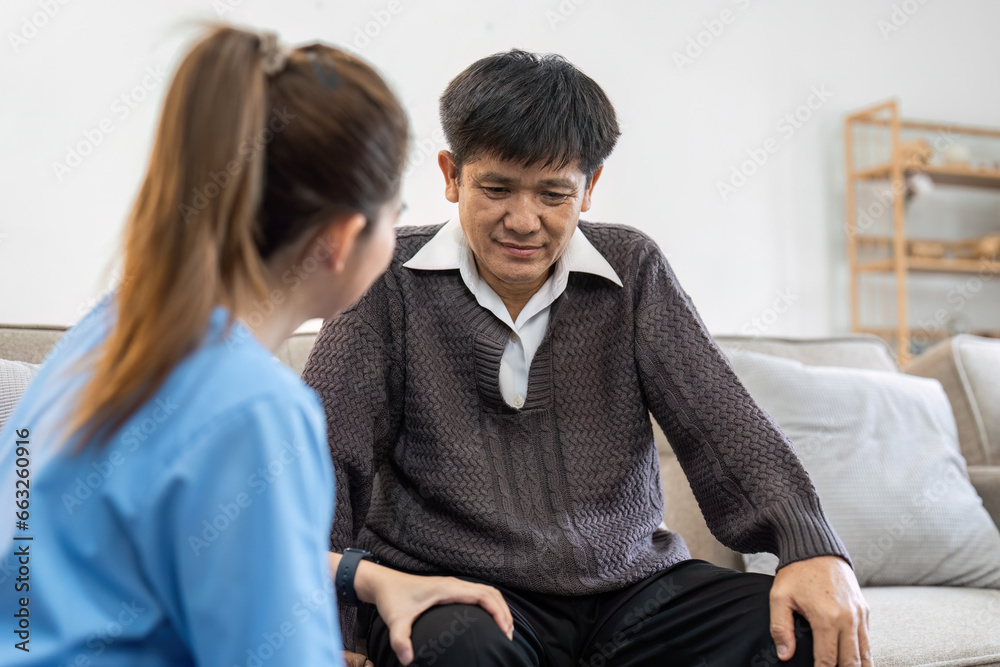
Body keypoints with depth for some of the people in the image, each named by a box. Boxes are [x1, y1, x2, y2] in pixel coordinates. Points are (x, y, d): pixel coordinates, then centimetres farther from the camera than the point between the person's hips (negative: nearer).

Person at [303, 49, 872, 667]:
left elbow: (719, 417, -3)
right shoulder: (392, 280, -3)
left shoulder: (633, 270, 5)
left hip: (631, 586, 3)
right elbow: (326, 448, -10)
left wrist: (815, 549, -19)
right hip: (453, 589, -2)